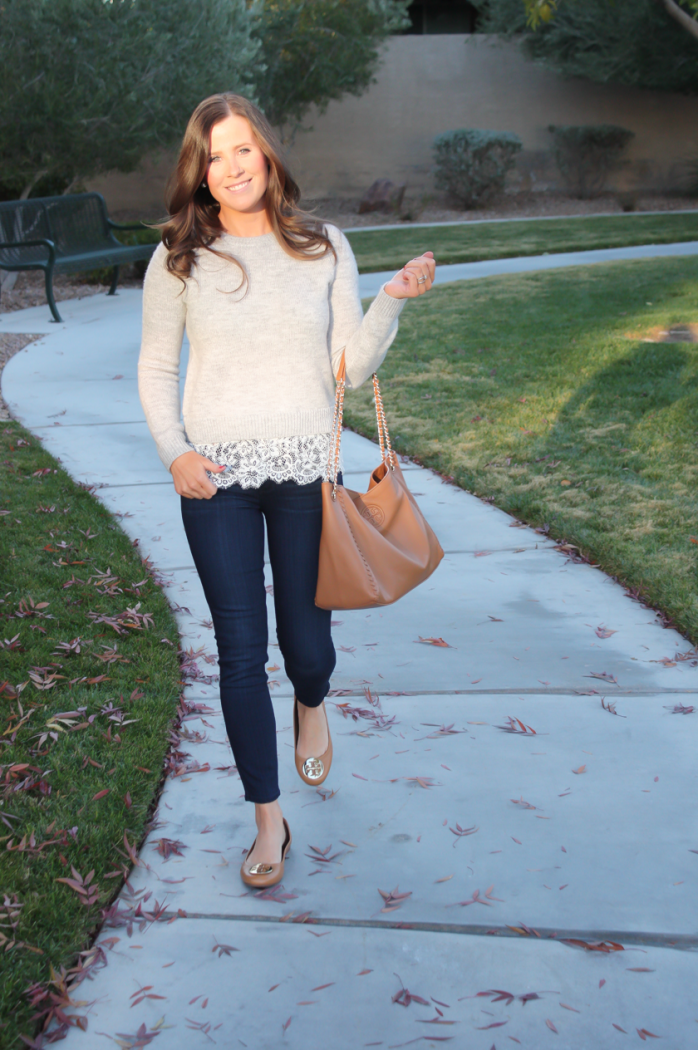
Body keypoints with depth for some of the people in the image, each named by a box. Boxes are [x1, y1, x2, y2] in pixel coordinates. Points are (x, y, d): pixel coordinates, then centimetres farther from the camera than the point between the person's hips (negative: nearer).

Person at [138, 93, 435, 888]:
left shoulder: (324, 249, 2)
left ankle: (311, 706, 48)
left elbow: (353, 368, 1)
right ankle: (268, 818, 18)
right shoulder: (179, 258, 0)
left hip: (305, 472, 1)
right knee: (240, 651, 2)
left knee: (306, 640, 9)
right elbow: (155, 367, 6)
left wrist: (394, 300, -14)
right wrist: (174, 451, -7)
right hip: (217, 477, 0)